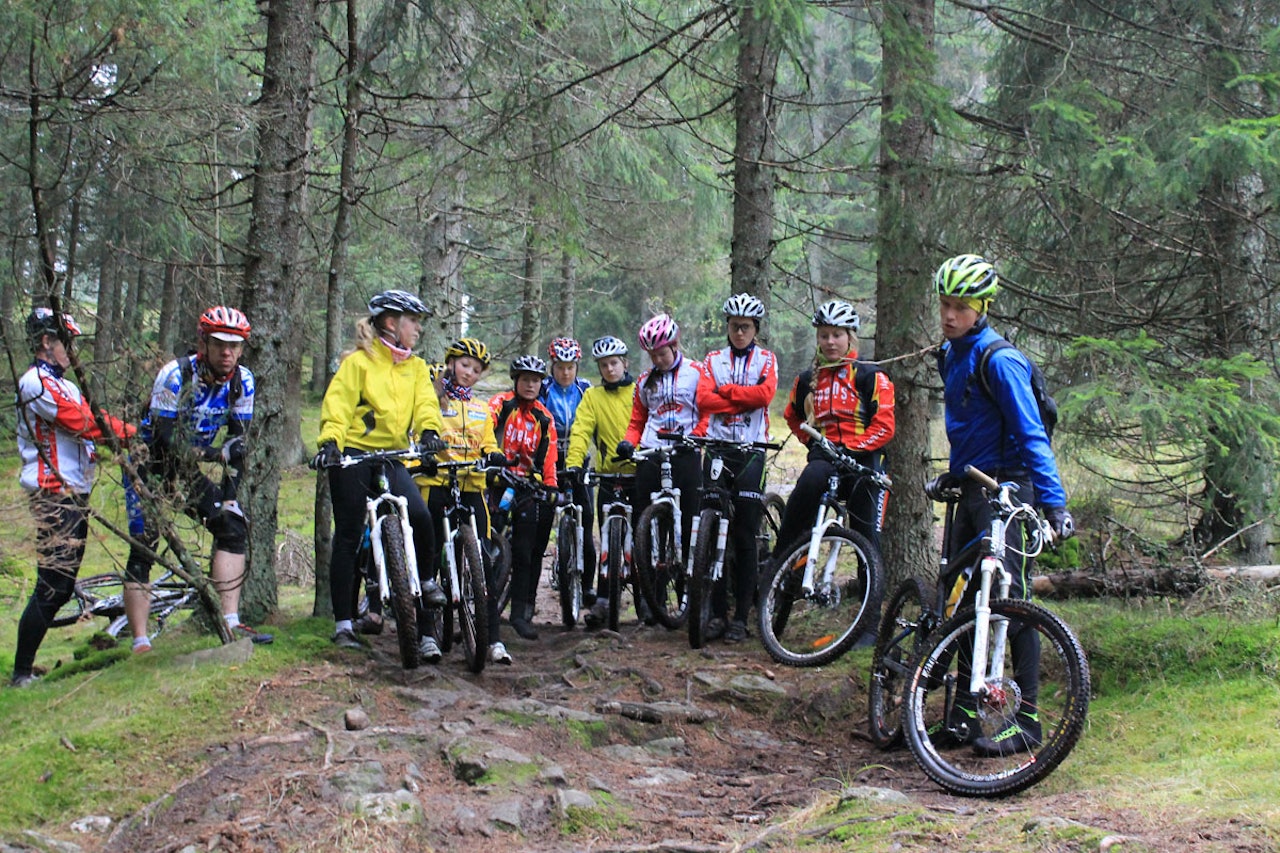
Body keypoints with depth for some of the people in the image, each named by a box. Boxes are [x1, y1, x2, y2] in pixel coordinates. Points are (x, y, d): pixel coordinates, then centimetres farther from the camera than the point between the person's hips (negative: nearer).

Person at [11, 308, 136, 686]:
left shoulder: (64, 385, 21)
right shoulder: (36, 383, -12)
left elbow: (90, 421, 11)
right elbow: (82, 423, -20)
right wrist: (133, 432, -16)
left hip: (75, 495, 10)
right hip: (54, 495, -10)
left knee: (63, 585, 11)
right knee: (52, 586, -12)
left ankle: (27, 664, 17)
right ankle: (21, 673, -5)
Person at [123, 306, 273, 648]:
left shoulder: (241, 381, -9)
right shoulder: (177, 375, -24)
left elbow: (237, 442, -6)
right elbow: (167, 440, -28)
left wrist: (229, 497, -12)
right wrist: (215, 453, -40)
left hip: (188, 469, 5)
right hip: (148, 467, -5)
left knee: (233, 526, -11)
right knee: (143, 549, -13)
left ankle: (229, 624, -10)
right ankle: (140, 643, -8)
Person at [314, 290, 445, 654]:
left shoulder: (416, 367, 13)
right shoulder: (359, 361, -2)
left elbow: (425, 403, 0)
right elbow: (337, 404, -10)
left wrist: (429, 431, -22)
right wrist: (329, 442, -27)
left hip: (392, 457, 4)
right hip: (353, 455, -3)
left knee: (420, 516, -21)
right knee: (349, 536, 0)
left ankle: (424, 581, 6)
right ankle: (343, 623, 7)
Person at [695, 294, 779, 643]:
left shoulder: (766, 360, 8)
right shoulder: (713, 360, 11)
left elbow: (765, 393, -12)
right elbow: (704, 400, -5)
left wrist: (726, 391, -7)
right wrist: (744, 400, -13)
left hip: (750, 452, -2)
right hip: (717, 449, 2)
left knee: (745, 536, -4)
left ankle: (741, 617, 0)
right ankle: (718, 611, 6)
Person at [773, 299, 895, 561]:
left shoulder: (870, 376, 2)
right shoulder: (807, 380, 14)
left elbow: (884, 426, -5)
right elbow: (792, 416, 31)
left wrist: (852, 449, -16)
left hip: (862, 459, -1)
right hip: (824, 456, 1)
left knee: (866, 537, -3)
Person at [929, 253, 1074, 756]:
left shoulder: (999, 360, -15)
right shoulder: (952, 355, 12)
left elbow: (1031, 435, -20)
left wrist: (1054, 503, -25)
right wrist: (951, 475, 29)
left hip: (1006, 489, -9)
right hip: (972, 488, 9)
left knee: (1011, 601, -10)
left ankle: (1025, 721, -5)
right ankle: (967, 711, 20)